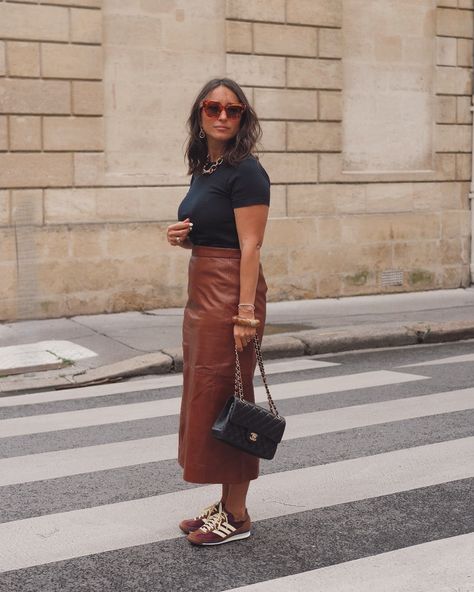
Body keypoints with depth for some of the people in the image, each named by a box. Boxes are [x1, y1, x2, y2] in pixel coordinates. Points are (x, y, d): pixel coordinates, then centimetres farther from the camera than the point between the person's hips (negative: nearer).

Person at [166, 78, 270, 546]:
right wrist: (183, 237, 3)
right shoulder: (202, 170, 14)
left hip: (230, 291, -9)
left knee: (224, 398, -4)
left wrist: (246, 313, -22)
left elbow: (250, 247, -17)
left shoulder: (245, 172, -12)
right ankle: (225, 505, 23)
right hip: (200, 290, 9)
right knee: (205, 397, 12)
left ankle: (237, 516, 7)